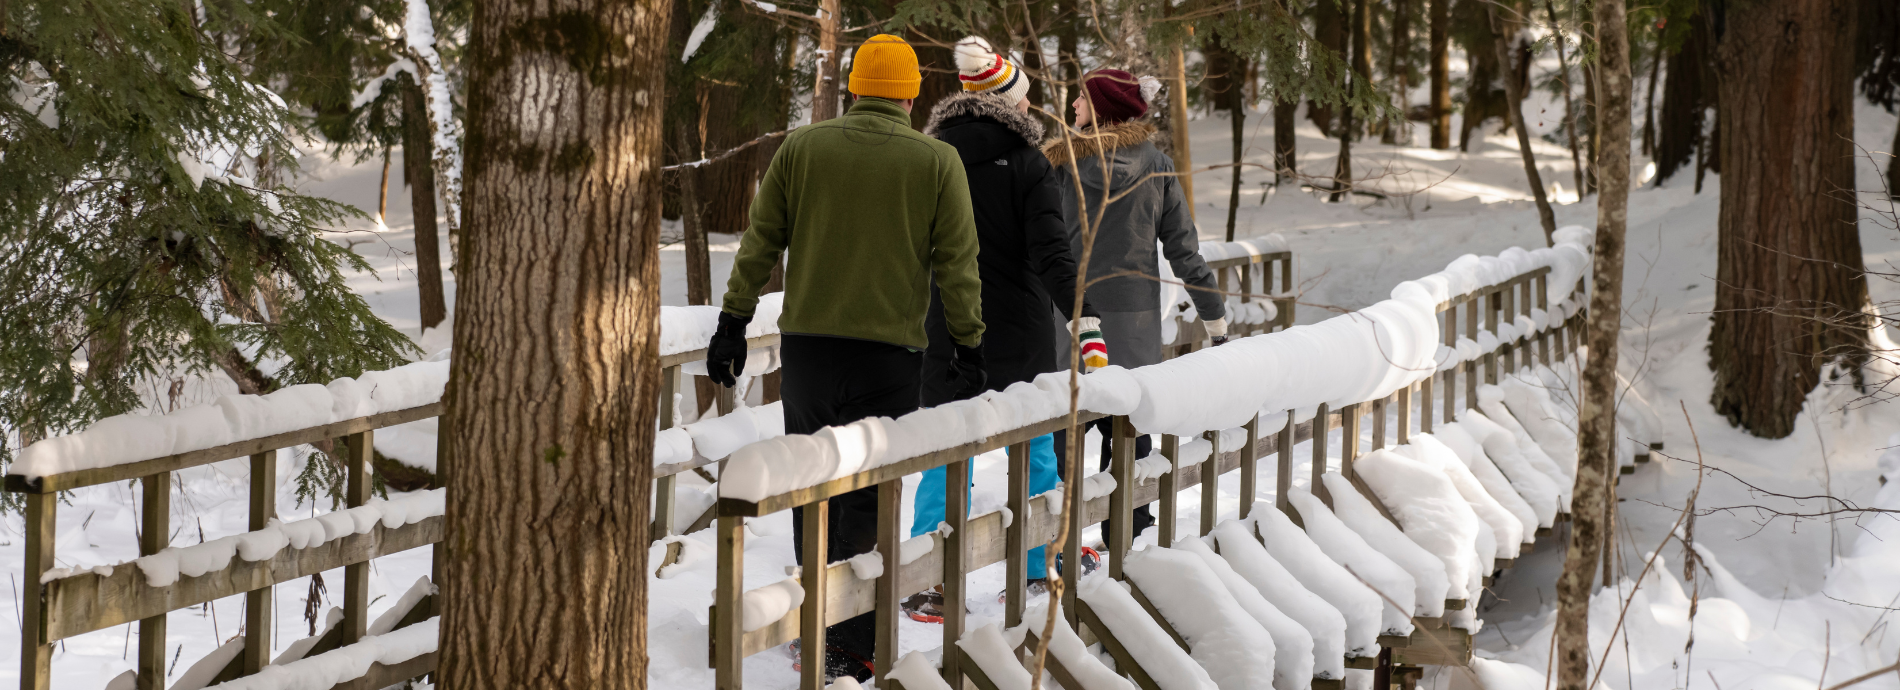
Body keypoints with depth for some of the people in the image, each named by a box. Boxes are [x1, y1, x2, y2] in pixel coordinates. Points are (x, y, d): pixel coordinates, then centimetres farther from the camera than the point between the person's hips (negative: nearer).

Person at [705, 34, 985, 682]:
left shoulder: (801, 147, 2)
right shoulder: (938, 161, -1)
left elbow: (760, 243, 5)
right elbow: (957, 264, 0)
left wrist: (733, 321, 11)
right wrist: (968, 345, 8)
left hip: (806, 343, 2)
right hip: (891, 352, -2)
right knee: (870, 499, 3)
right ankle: (853, 651, 2)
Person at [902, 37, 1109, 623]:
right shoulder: (1027, 164, -8)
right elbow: (1052, 254, -18)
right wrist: (1086, 325, -22)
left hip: (946, 333, 2)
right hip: (1019, 333, -2)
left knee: (945, 458, 6)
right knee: (1034, 451, 14)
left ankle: (926, 583, 1)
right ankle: (1040, 569, 23)